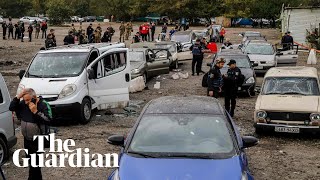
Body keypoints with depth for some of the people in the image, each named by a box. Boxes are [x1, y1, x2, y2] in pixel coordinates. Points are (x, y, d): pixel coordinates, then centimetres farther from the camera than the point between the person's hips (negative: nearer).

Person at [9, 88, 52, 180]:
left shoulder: (43, 105, -17)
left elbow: (48, 120, -24)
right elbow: (11, 108, 0)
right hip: (27, 138, 7)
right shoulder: (24, 103, 0)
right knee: (29, 159, 17)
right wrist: (18, 96, -12)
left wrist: (36, 112, -32)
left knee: (34, 162, -6)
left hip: (38, 140, -7)